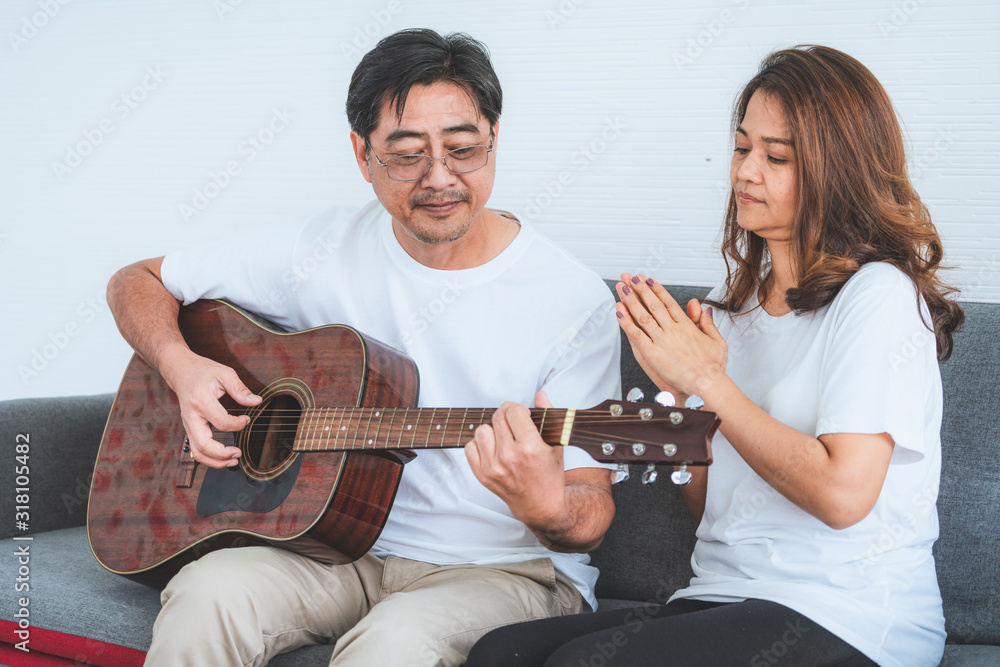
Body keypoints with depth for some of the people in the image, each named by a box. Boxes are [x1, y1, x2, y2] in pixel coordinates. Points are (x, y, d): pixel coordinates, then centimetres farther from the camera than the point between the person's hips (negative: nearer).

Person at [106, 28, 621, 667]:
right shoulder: (328, 250, 1)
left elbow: (592, 513, -10)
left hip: (503, 566, -3)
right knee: (208, 594, -27)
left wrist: (547, 510, -34)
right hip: (343, 549, 3)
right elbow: (138, 282, 11)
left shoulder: (576, 302, -9)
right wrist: (182, 365, -10)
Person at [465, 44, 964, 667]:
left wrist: (707, 381, -12)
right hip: (727, 601, 7)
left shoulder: (879, 295, -7)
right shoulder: (738, 307, 16)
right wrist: (677, 391, 0)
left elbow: (843, 493, -20)